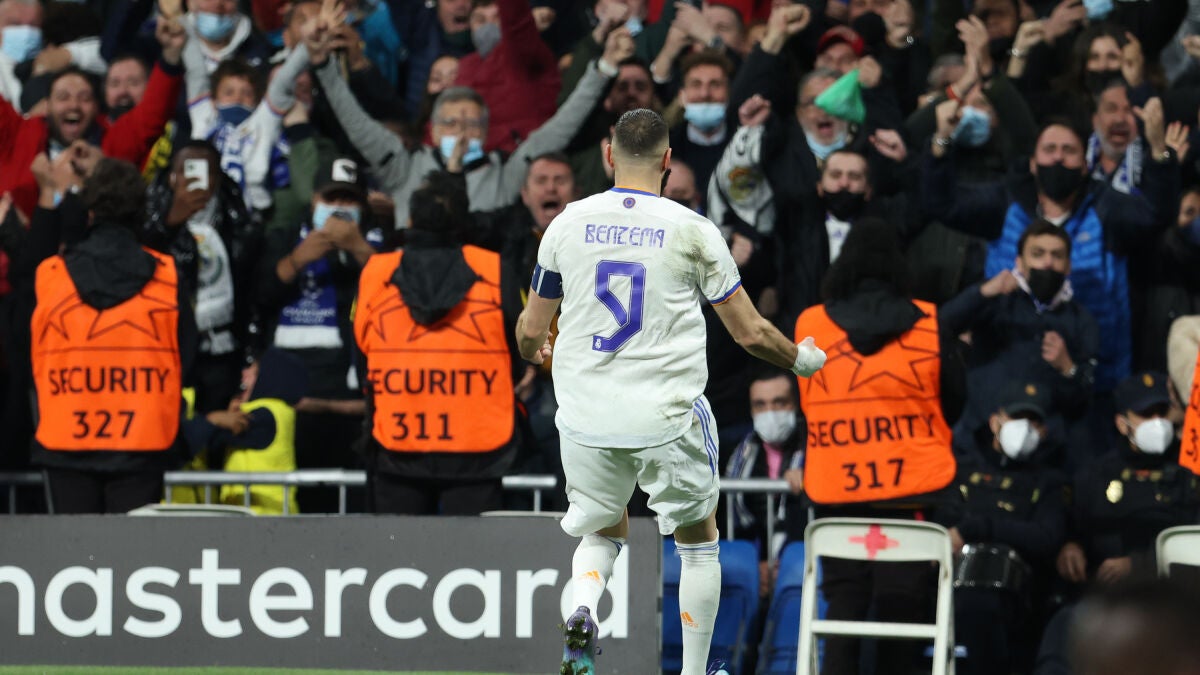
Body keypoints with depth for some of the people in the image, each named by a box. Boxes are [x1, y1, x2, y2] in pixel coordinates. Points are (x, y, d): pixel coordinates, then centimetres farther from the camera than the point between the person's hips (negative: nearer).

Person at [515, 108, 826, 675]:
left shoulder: (568, 224, 1)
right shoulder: (692, 231, -5)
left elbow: (531, 329, 10)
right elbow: (750, 333, 0)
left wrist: (533, 350, 34)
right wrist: (802, 359, 20)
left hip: (585, 414, 2)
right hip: (667, 418, -2)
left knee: (603, 532, 22)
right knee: (698, 540, 18)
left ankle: (582, 609, -8)